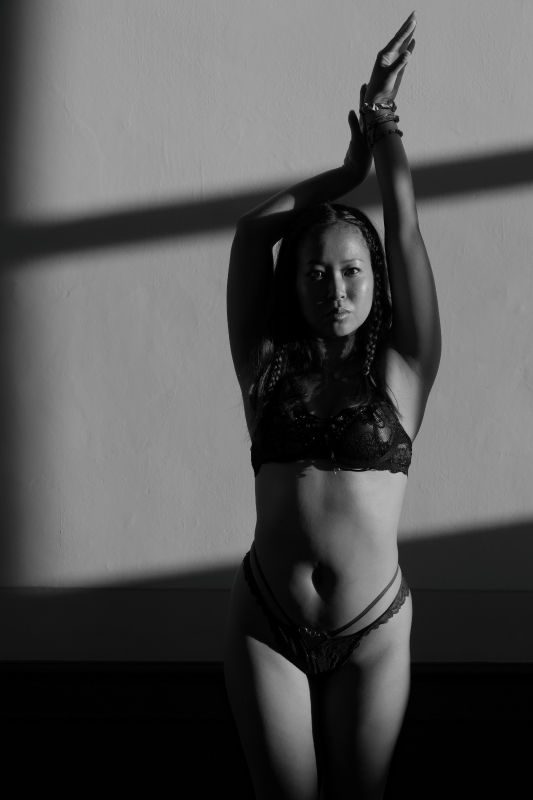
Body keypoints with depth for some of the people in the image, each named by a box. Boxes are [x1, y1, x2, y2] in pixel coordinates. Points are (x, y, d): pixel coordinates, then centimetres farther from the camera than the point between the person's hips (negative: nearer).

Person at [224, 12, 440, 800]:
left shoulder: (401, 368, -1)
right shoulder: (268, 364, 2)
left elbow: (406, 234, -2)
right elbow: (250, 231, 0)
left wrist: (383, 122, 8)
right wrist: (351, 166, 8)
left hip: (372, 628, 0)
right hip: (268, 623, 1)